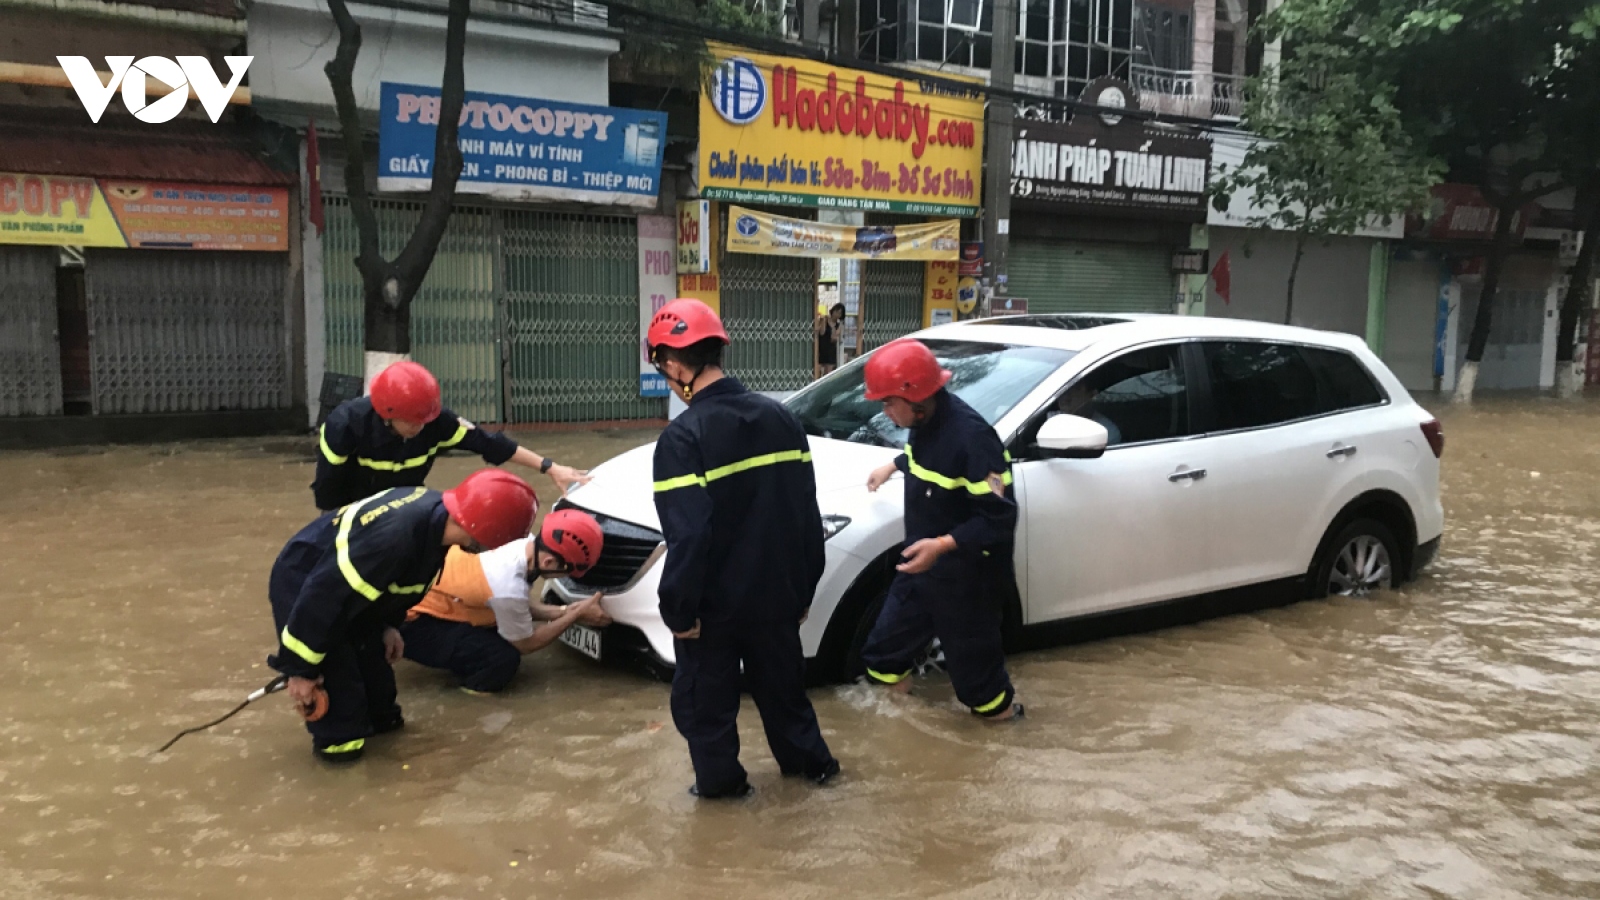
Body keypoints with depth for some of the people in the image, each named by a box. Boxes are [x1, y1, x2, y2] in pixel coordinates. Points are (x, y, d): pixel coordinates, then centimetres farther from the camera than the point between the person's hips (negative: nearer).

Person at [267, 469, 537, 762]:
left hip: (350, 584, 8)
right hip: (303, 585, -8)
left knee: (374, 656, 16)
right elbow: (321, 596, -34)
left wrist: (389, 624, 13)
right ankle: (337, 738, 12)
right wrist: (301, 667, -23)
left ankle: (379, 719, 35)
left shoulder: (435, 512, -14)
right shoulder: (393, 539, -42)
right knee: (337, 673, -8)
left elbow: (399, 576, 8)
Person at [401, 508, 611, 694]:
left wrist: (563, 611, -4)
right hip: (412, 621, -9)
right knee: (503, 660, -22)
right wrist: (577, 615, -8)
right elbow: (525, 644, -13)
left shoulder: (520, 543, -12)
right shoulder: (507, 587, -35)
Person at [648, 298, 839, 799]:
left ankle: (720, 780, 29)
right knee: (781, 682, 25)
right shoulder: (780, 418, 0)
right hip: (775, 593, 6)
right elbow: (807, 515, 4)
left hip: (715, 603, -6)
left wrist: (679, 609, -14)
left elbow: (687, 536, -26)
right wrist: (804, 586, 13)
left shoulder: (684, 437, -22)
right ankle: (808, 760, 40)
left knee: (704, 697, 16)